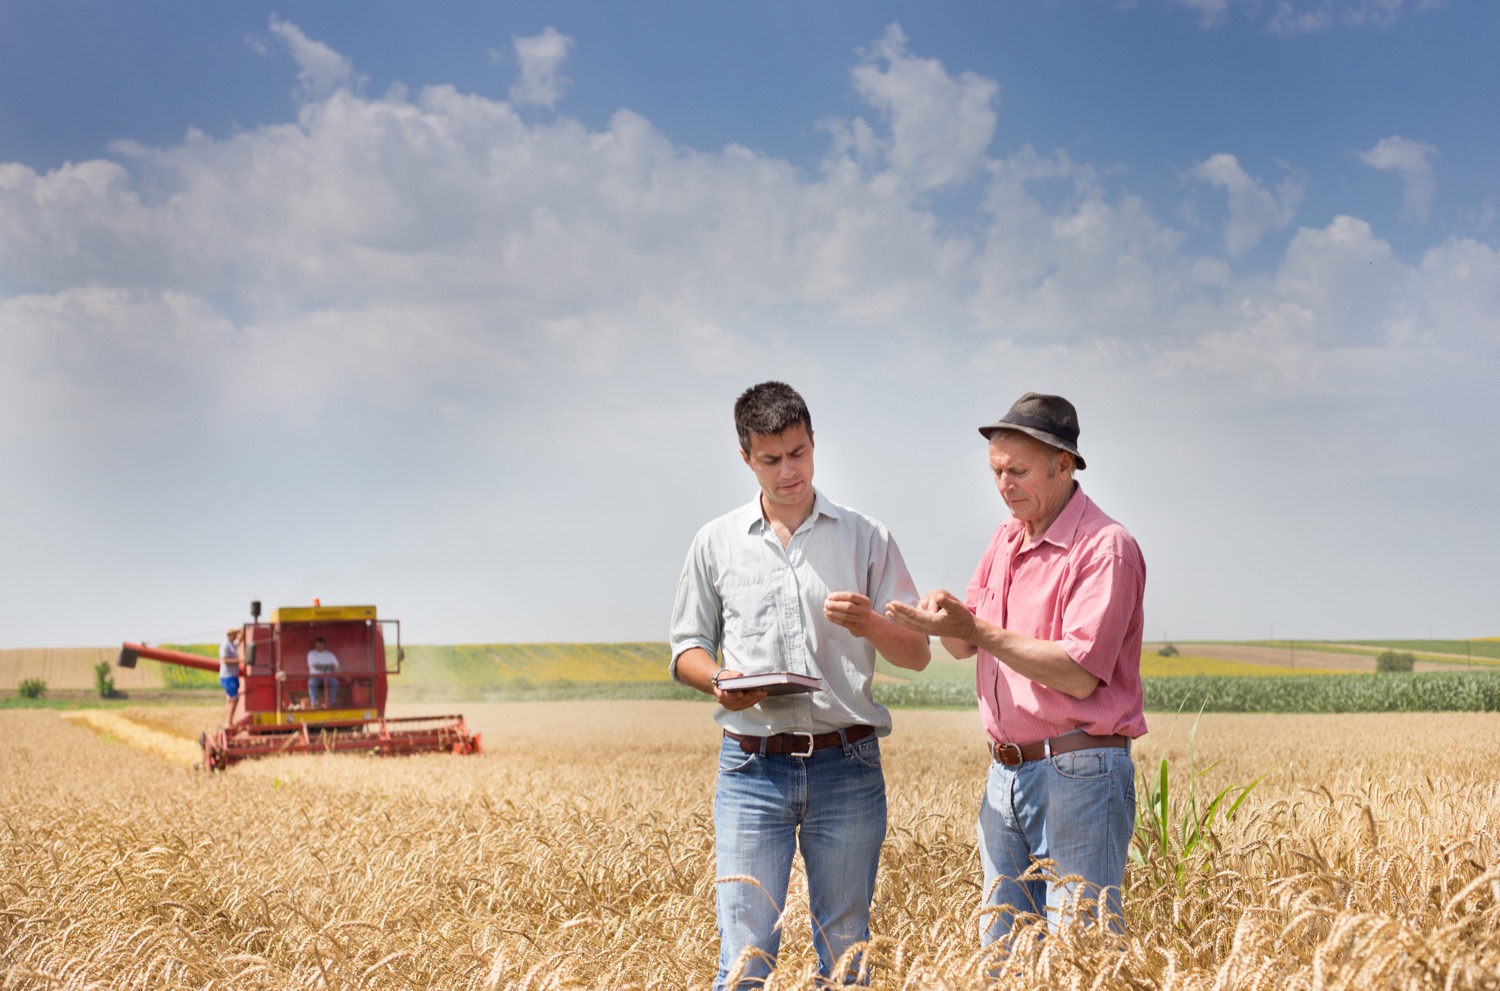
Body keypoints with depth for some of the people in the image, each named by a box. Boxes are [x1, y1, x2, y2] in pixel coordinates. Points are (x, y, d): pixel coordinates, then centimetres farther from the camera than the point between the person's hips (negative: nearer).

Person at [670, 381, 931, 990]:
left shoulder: (866, 538, 7)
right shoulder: (716, 543, 9)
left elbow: (917, 654, 8)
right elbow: (687, 648, 15)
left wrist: (871, 626, -14)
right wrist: (718, 681, -8)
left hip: (847, 768, 0)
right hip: (752, 768, 0)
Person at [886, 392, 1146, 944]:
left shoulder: (1105, 547, -12)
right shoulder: (1007, 538, 14)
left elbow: (1079, 674, -20)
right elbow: (966, 645, 17)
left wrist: (973, 627, -21)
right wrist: (944, 619, -7)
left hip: (1077, 774, -8)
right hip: (1005, 773, 8)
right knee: (999, 946, 11)